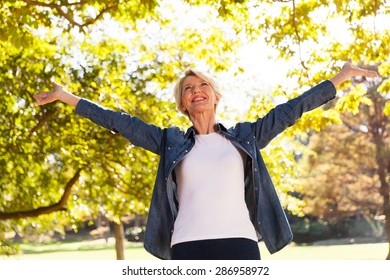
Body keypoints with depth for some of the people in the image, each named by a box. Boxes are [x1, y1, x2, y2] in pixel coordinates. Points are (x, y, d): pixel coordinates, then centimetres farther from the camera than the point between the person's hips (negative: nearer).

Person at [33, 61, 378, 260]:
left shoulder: (245, 136, 16)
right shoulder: (172, 141, 16)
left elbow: (290, 110, 16)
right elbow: (121, 122, 16)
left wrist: (341, 76, 16)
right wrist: (67, 97, 15)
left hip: (239, 243, 0)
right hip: (190, 247, 0)